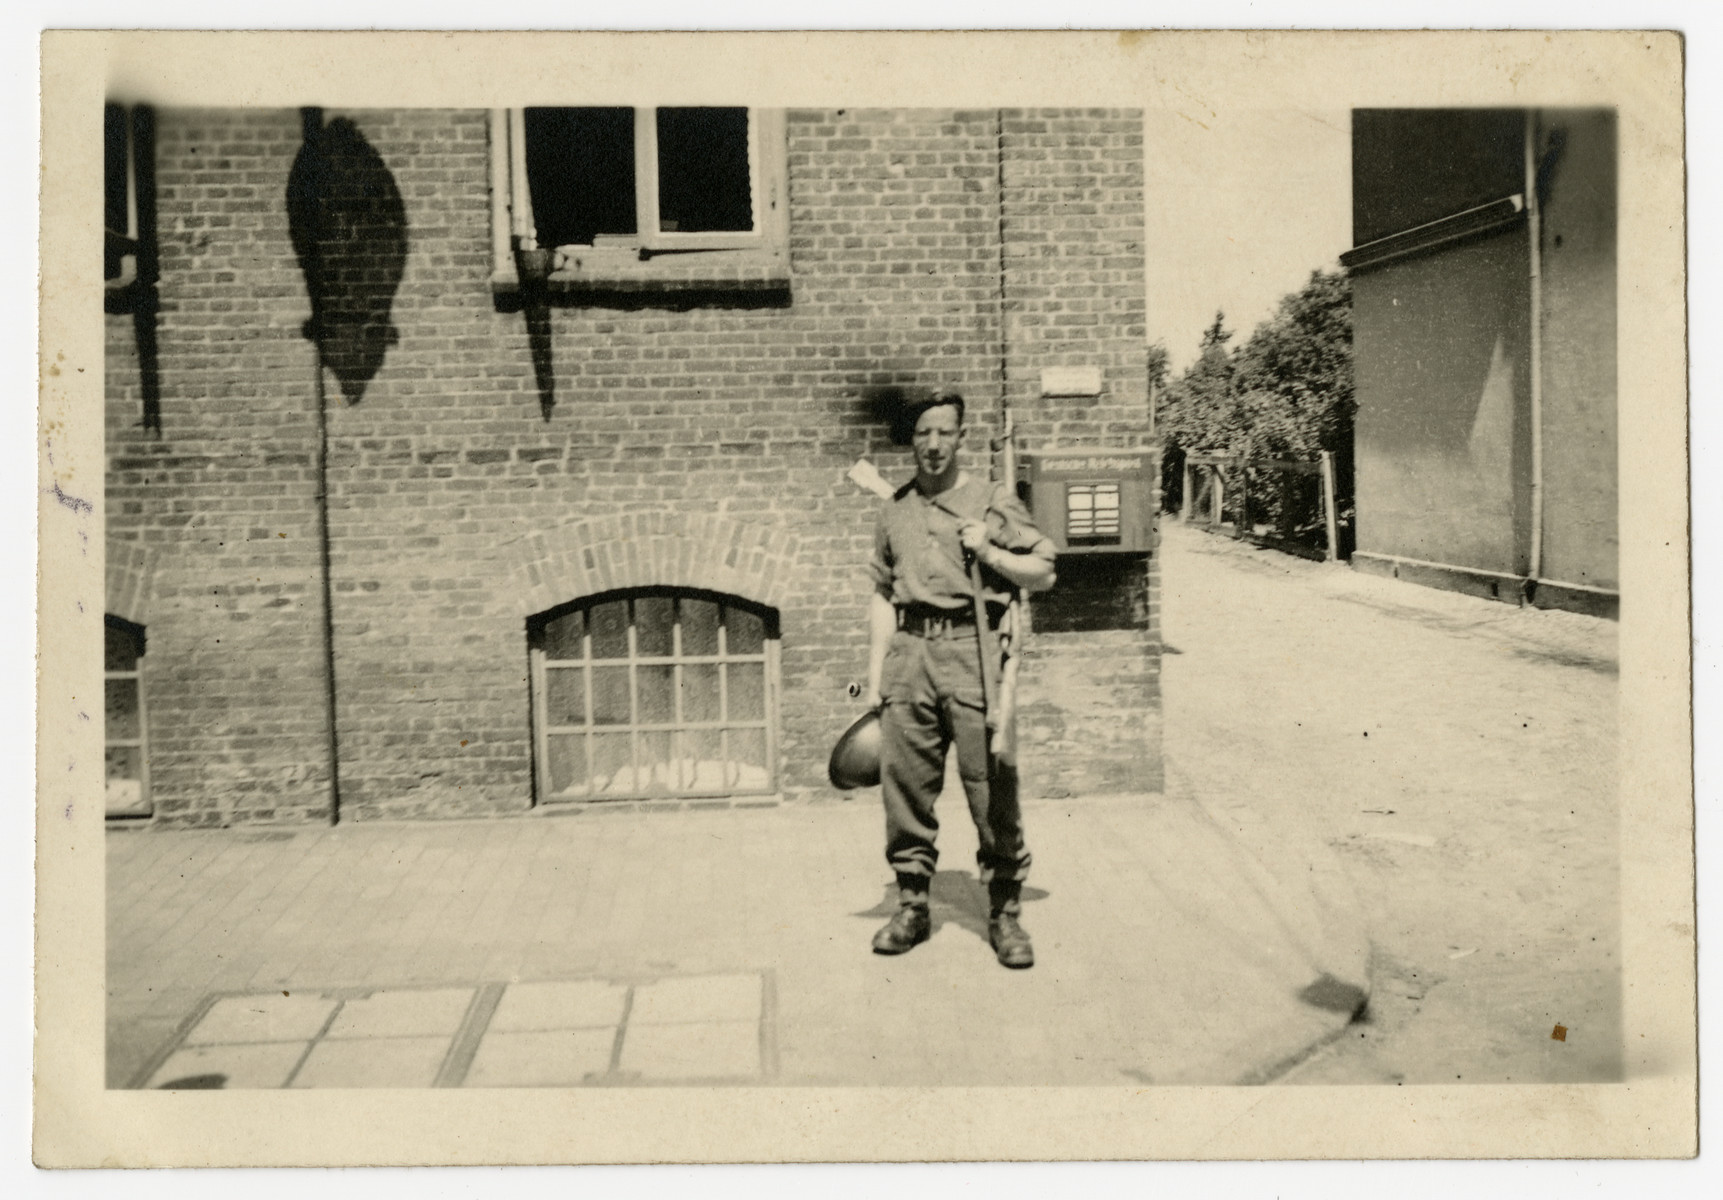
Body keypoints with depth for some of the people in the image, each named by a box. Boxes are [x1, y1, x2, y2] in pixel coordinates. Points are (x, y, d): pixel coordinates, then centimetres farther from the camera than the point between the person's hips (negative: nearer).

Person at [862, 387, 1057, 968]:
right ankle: (911, 907, 18)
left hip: (973, 649, -3)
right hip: (909, 653, 3)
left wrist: (990, 553, -9)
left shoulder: (995, 500, 6)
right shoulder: (895, 511, 16)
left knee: (993, 790, -3)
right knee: (904, 786, 4)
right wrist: (875, 677, 12)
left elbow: (1044, 572, 8)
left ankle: (1004, 914, 9)